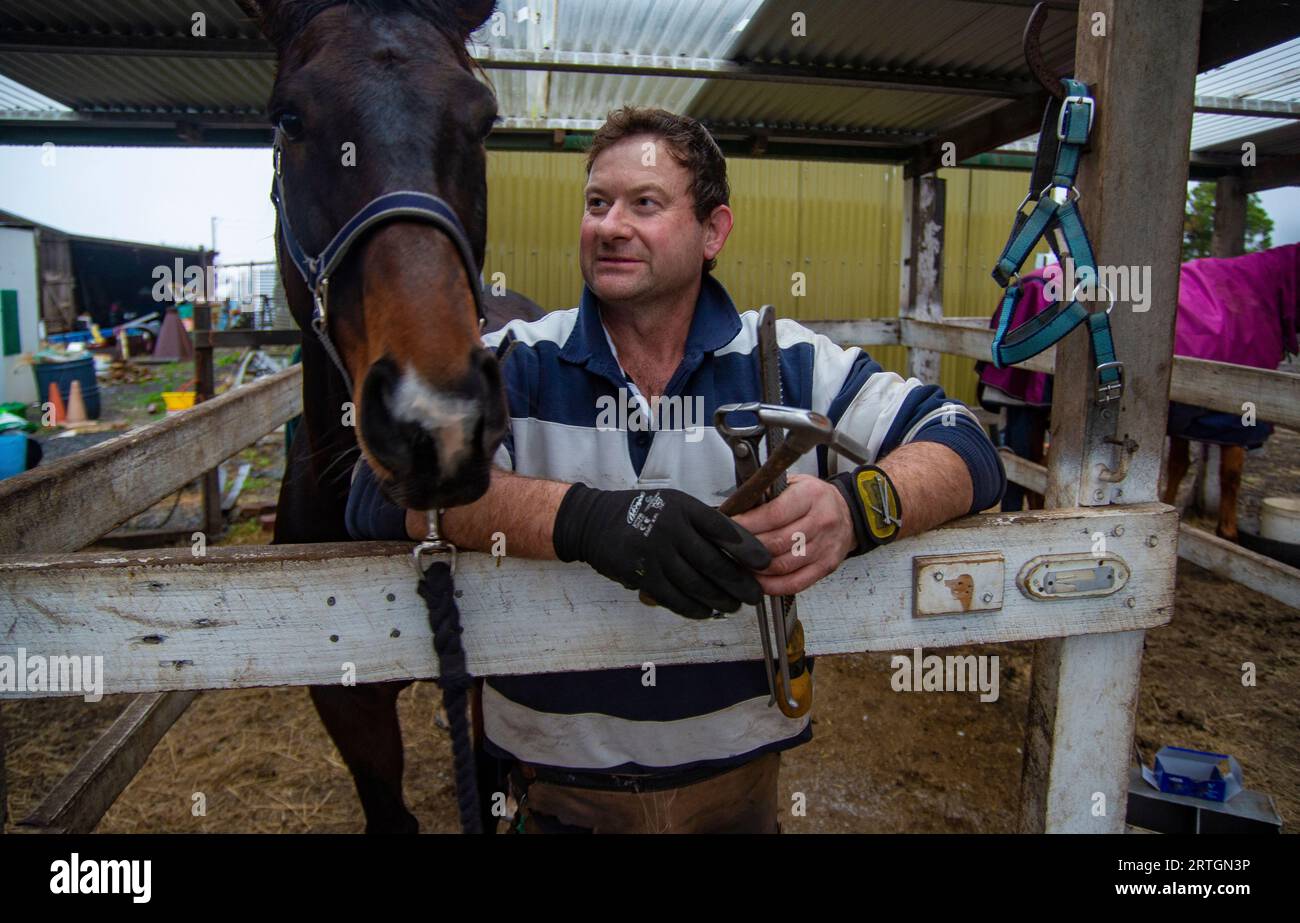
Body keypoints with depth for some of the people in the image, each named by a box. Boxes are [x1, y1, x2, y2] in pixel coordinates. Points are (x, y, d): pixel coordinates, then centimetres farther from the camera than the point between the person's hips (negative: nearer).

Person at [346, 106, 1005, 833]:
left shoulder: (791, 363, -7)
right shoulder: (516, 363, -9)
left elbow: (964, 449, -10)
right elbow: (385, 486, -23)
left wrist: (856, 508, -33)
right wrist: (584, 516, -40)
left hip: (739, 764, 1)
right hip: (557, 772, 0)